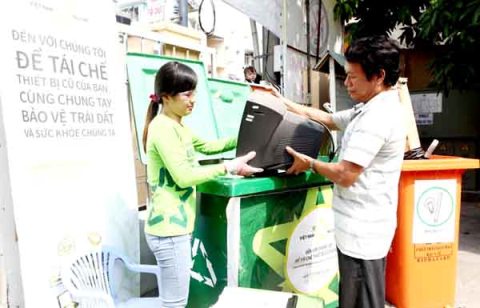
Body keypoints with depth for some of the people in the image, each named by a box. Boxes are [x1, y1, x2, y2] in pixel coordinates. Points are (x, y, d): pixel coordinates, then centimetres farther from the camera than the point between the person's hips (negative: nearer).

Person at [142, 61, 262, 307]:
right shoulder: (163, 128, -17)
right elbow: (184, 176, -22)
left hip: (176, 224, 10)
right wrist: (229, 167, -19)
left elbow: (208, 145, 24)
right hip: (169, 227, -10)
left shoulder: (176, 126, 16)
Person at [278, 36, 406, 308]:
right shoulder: (371, 109, 10)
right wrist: (285, 103, 15)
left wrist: (310, 163, -9)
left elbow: (345, 175, -26)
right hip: (364, 227, 10)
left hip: (362, 231, -10)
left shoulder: (377, 116, -23)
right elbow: (329, 119, 19)